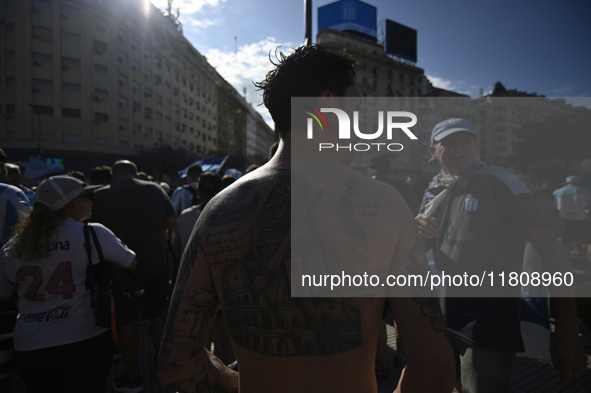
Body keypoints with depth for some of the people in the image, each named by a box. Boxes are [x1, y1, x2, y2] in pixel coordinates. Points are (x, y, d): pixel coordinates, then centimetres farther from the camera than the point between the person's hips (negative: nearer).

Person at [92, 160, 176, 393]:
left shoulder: (101, 196, -9)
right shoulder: (155, 190, -3)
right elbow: (171, 222, 3)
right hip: (155, 266, 2)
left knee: (127, 321, 11)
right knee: (158, 315, 19)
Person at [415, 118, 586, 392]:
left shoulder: (500, 182, -12)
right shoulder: (434, 190, 5)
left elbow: (549, 247, -16)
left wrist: (567, 330, -21)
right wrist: (419, 232, -8)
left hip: (488, 322, -6)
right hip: (441, 317, 6)